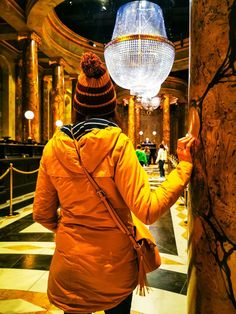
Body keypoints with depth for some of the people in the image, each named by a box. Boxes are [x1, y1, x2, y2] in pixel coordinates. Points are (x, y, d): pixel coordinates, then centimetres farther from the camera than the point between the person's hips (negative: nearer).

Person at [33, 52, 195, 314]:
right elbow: (148, 211, -23)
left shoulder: (53, 147, -9)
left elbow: (42, 214, -2)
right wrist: (183, 166, -15)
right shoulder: (118, 144, -20)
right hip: (114, 264, -2)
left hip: (69, 264, 2)